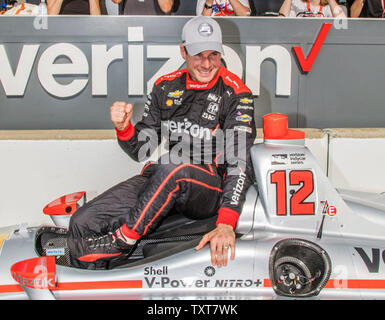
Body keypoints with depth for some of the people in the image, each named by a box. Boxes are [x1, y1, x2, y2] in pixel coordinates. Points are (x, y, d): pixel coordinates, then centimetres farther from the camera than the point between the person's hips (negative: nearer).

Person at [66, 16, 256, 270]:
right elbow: (141, 151, 12)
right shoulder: (166, 86, 8)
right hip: (159, 181, 5)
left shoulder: (236, 94, -6)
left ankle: (122, 240, -21)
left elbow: (238, 161, -17)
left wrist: (226, 224, -29)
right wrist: (123, 128, -12)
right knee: (83, 223, -13)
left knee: (175, 168, -40)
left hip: (212, 192, -4)